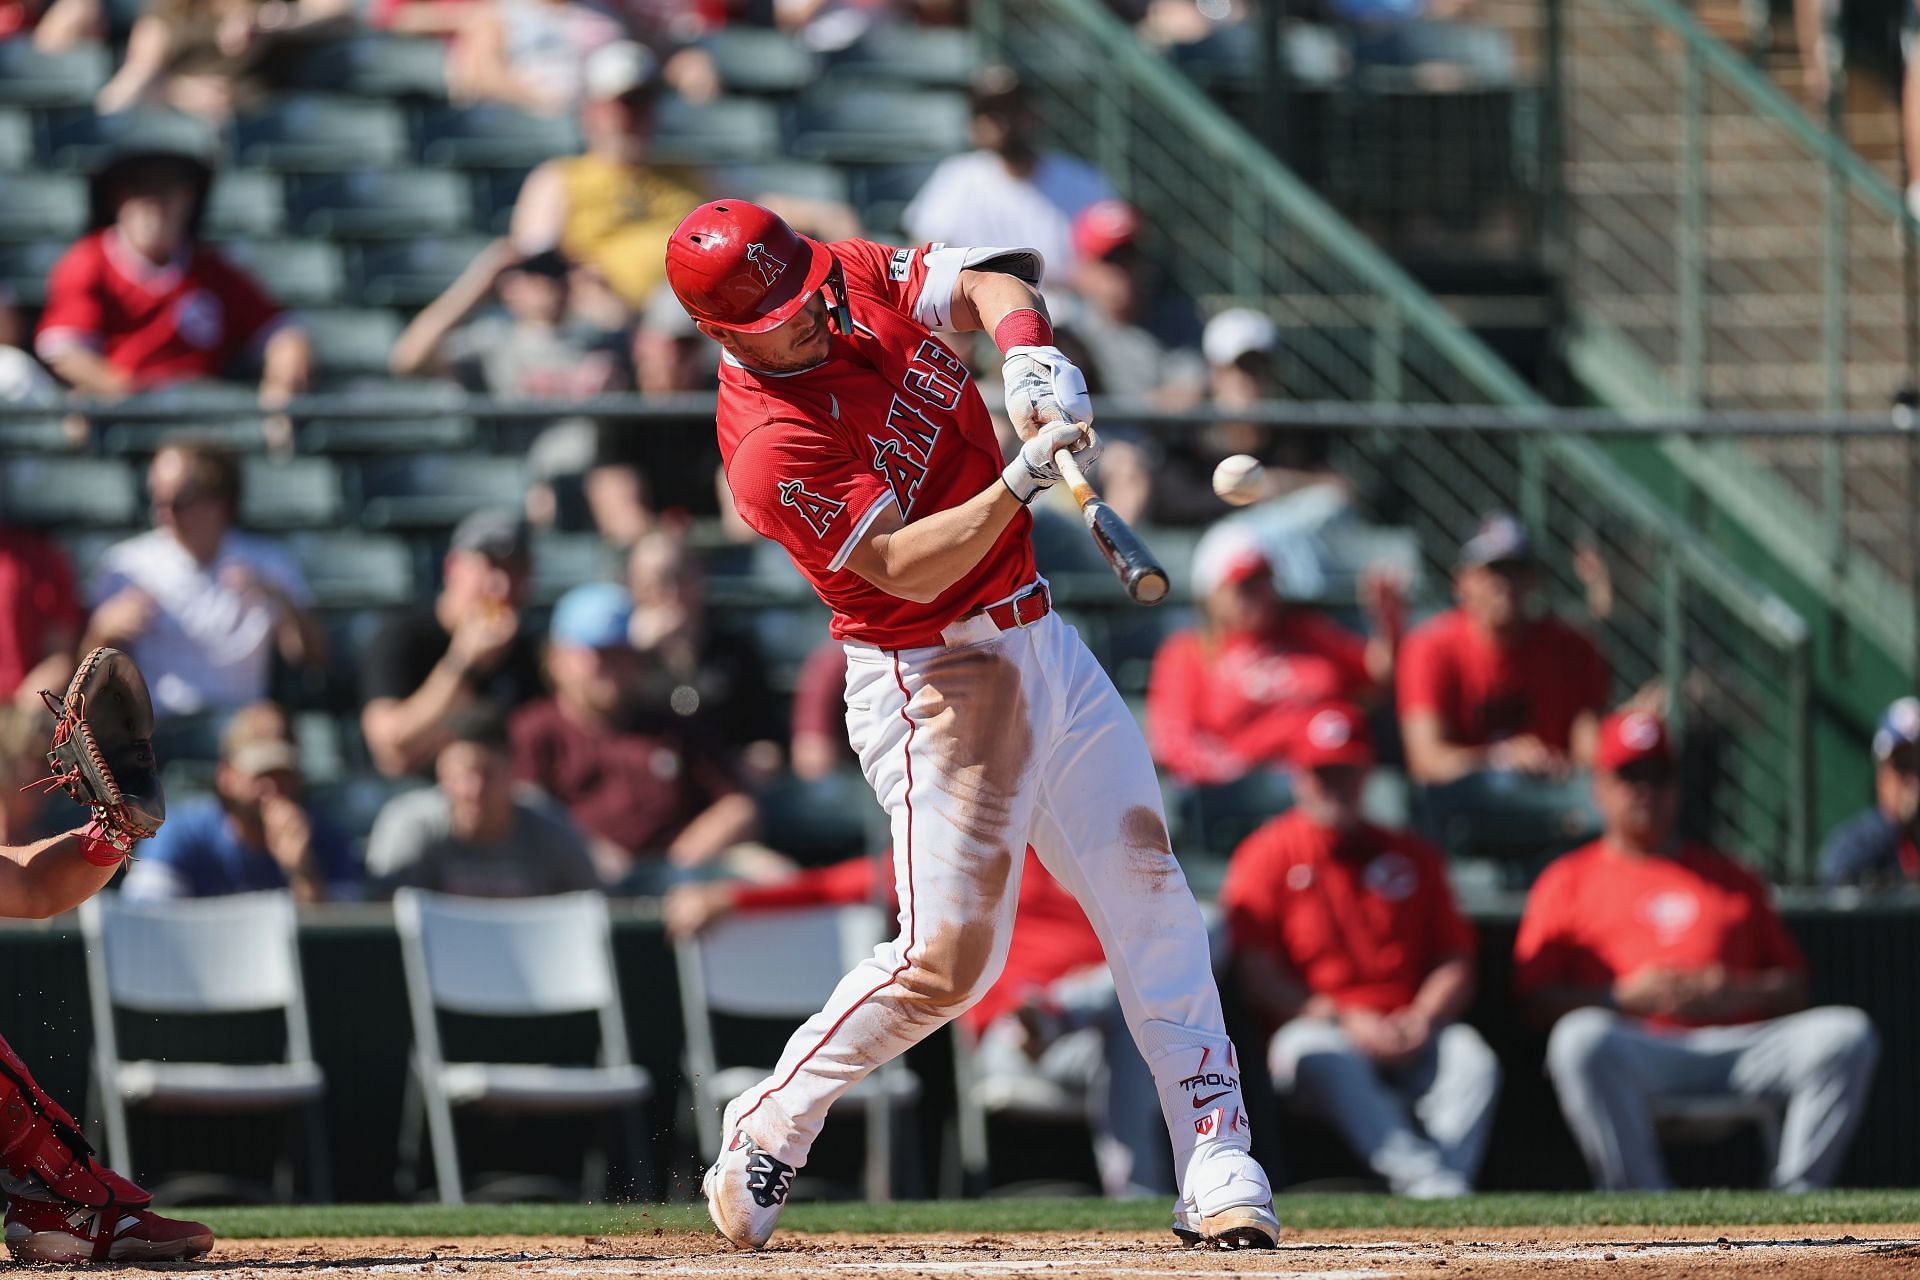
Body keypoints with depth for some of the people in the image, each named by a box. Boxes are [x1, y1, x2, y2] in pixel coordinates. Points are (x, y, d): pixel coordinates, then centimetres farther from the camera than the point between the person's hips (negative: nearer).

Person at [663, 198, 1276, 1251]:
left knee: (1149, 889, 3)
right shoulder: (772, 452, -23)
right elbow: (909, 569, -26)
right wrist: (1016, 486, -38)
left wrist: (1030, 352, -17)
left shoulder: (855, 278, -1)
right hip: (931, 679, -8)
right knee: (947, 956, -12)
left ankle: (1217, 1165, 6)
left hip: (1038, 641, 8)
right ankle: (766, 1134, 9)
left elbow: (984, 283, 4)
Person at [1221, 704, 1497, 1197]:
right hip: (1316, 1024, -3)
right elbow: (1257, 977, 0)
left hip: (1411, 1041, 3)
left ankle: (1449, 1183, -50)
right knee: (1313, 1052, -39)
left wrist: (1421, 1022, -7)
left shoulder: (1412, 856, 20)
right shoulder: (1266, 856, 10)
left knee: (1473, 1059, -29)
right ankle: (1417, 1175, -56)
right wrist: (1343, 1021, -13)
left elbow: (1455, 965, 15)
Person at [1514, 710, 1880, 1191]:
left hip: (1737, 1040, 3)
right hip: (1633, 1051, -3)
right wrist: (1625, 995, -10)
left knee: (1848, 1035, -23)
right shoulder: (1568, 880, 18)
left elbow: (1794, 987, 21)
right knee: (1581, 1038, -39)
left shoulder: (1730, 876, 27)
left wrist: (1739, 993, -2)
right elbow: (1536, 997, 6)